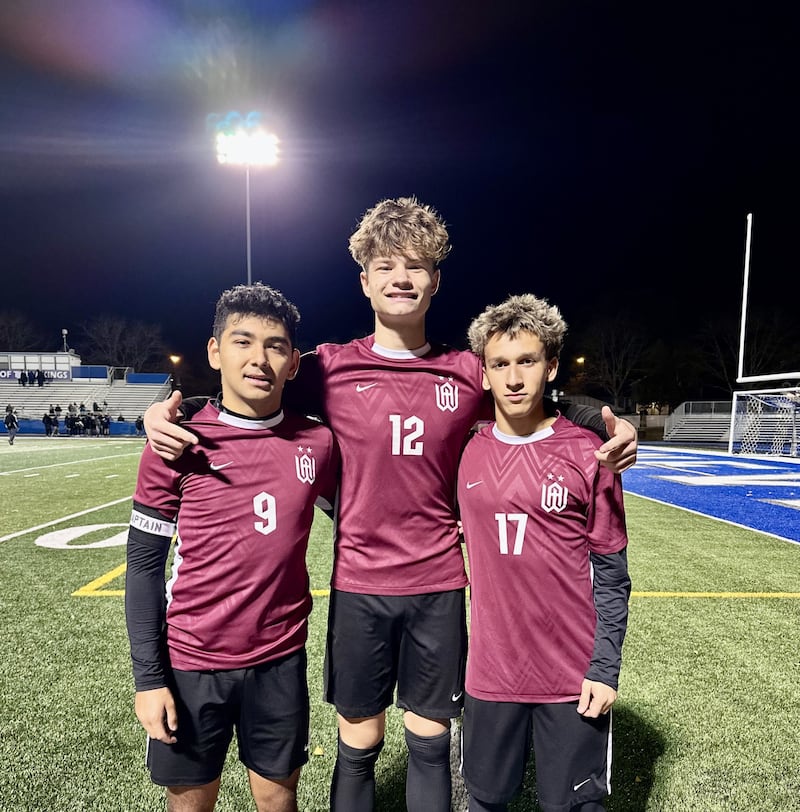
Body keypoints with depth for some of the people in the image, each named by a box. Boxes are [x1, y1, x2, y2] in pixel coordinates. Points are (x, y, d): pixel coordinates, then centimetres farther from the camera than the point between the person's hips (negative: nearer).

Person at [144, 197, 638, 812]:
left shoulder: (469, 373, -2)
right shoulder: (330, 368, -5)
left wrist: (610, 425, -9)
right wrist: (166, 410, -14)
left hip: (439, 585, 1)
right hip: (358, 584, -1)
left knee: (431, 744, 18)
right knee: (358, 747, 16)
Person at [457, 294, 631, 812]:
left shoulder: (586, 453, -10)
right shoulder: (468, 454, -2)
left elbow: (611, 574, -4)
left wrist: (605, 667, -6)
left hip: (573, 676, -2)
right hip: (490, 673, 3)